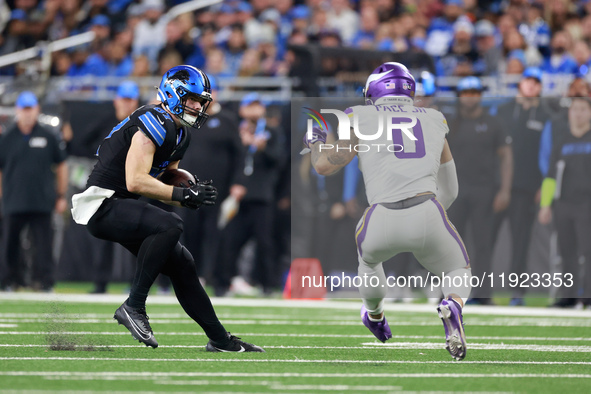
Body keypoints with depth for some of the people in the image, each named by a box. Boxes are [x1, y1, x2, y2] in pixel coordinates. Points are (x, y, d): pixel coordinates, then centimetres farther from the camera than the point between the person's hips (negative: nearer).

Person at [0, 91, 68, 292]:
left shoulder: (48, 137, 6)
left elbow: (61, 166, 13)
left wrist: (61, 196, 11)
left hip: (42, 204, -1)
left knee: (43, 243, -5)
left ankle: (44, 280, -2)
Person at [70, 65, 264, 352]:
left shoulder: (180, 134, 15)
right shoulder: (154, 123, -17)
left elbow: (163, 185, 21)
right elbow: (135, 181, -24)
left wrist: (192, 195, 1)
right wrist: (182, 194, -23)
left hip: (121, 207, 10)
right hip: (102, 205, -10)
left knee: (181, 264, 9)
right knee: (169, 225, -32)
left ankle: (219, 339, 18)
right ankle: (133, 307, -26)